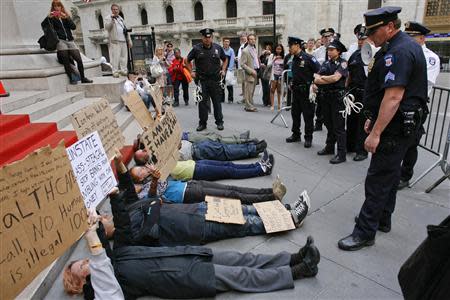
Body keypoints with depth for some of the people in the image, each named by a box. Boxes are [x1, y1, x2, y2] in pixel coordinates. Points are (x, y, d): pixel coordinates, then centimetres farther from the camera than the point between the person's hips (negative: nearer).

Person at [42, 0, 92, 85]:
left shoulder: (66, 16, 19)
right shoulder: (52, 18, 10)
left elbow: (74, 27, 4)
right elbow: (43, 25, -2)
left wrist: (66, 18, -9)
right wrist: (48, 17, -16)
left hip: (70, 40, 3)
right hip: (60, 41, -2)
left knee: (79, 59, -7)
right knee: (66, 61, -12)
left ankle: (83, 78, 3)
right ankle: (71, 78, -6)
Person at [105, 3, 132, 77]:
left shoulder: (121, 18, 23)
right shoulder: (108, 18, 4)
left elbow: (126, 30, 25)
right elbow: (107, 27, -13)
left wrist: (129, 40, 20)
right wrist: (112, 19, -20)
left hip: (123, 41, 6)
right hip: (115, 41, -6)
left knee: (124, 56, 6)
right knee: (115, 57, -9)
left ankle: (123, 70, 14)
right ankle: (115, 71, -6)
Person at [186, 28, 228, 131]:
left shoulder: (218, 48, 6)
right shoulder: (196, 48, 1)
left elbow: (225, 59, 21)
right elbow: (188, 60, 13)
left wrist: (223, 70, 8)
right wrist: (191, 71, 5)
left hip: (215, 79, 1)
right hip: (202, 80, -1)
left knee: (217, 101, 6)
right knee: (202, 102, 3)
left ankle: (219, 122, 17)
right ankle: (202, 123, 13)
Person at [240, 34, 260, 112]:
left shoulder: (255, 50, 16)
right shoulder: (245, 51, -10)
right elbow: (242, 64, -15)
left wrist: (259, 67, 11)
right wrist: (251, 71, -19)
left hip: (255, 73, 8)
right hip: (249, 74, -8)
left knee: (252, 91, 12)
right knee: (249, 91, -5)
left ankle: (250, 105, 19)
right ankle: (249, 106, 0)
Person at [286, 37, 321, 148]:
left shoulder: (308, 58, -14)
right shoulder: (294, 59, 10)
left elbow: (319, 71, -14)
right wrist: (293, 84, 14)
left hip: (306, 90, -8)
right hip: (296, 90, 8)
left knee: (308, 115, 0)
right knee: (295, 113, 13)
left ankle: (308, 138, 10)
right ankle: (296, 135, 26)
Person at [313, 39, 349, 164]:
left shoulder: (342, 63, -5)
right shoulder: (326, 63, 13)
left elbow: (335, 78, -20)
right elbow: (316, 80, 4)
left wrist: (322, 78, -6)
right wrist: (329, 80, -12)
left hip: (337, 97, -6)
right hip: (325, 97, 7)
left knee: (338, 127, -5)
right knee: (329, 124, 16)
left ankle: (341, 154, 0)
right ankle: (329, 147, 28)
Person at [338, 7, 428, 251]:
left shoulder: (398, 52, -19)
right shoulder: (406, 46, 15)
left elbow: (393, 96, -27)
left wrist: (376, 132, -25)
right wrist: (373, 119, 20)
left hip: (394, 128, -11)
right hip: (401, 124, 11)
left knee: (377, 180, -5)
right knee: (390, 174, 18)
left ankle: (365, 232, 4)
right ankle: (382, 219, 33)